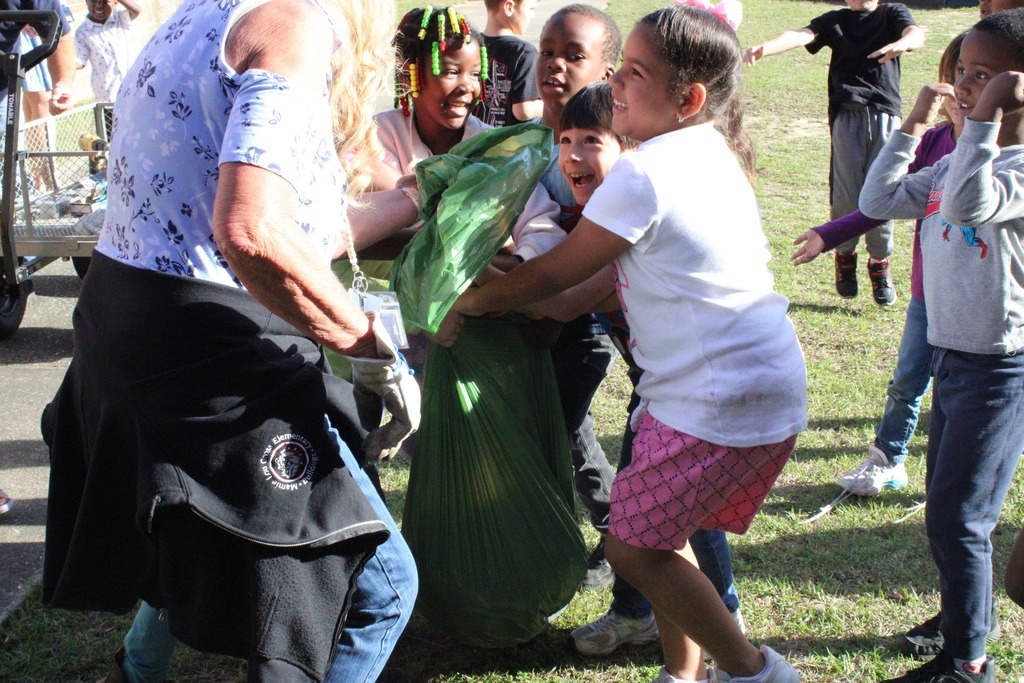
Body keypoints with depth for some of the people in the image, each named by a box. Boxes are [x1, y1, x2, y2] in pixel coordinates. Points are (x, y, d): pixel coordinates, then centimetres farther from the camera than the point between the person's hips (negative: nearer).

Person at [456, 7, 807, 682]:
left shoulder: (643, 175, -18)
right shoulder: (709, 155, 12)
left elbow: (552, 275, -7)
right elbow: (610, 283, 15)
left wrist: (471, 301, 7)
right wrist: (534, 309, 13)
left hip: (725, 403, -10)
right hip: (766, 381, 10)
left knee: (633, 544, 4)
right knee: (659, 532, 19)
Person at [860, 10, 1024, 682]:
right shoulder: (959, 160, 8)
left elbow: (968, 203, -37)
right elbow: (881, 200, 7)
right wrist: (918, 120, 4)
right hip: (953, 358, 9)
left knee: (957, 520, -3)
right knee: (947, 510, 19)